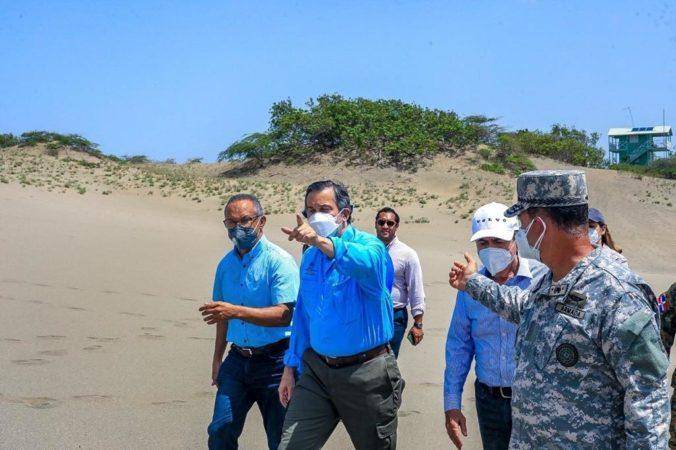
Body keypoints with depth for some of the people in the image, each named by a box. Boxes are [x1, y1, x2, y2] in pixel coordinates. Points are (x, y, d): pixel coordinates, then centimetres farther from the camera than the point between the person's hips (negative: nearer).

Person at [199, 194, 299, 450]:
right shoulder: (226, 264, 10)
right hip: (238, 360, 6)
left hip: (273, 361, -5)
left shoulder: (279, 261, -13)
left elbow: (284, 314, -23)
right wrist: (217, 358, 21)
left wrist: (236, 311, -33)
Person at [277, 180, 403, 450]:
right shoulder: (309, 257, 10)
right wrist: (290, 367, 15)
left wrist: (321, 241, -49)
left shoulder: (367, 244, -9)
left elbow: (368, 262, -36)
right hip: (316, 369, 5)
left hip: (366, 373, -5)